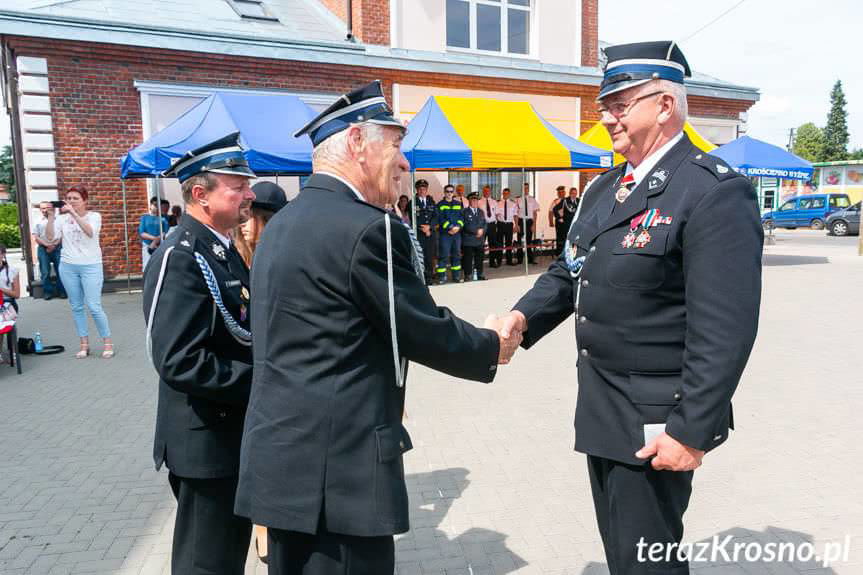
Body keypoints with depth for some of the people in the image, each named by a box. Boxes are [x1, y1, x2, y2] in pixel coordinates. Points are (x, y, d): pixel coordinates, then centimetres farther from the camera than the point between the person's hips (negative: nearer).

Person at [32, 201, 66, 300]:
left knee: (60, 270, -1)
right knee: (45, 272, 2)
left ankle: (61, 291, 8)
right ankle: (48, 291, 11)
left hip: (57, 247, -1)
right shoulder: (38, 222, 8)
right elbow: (36, 237, 3)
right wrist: (47, 245, -11)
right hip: (43, 248, 2)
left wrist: (54, 244, -12)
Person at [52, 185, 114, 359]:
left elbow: (90, 232, -22)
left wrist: (74, 213, -27)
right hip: (68, 267, 3)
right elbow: (50, 237, -6)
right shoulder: (62, 218, 4)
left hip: (91, 266, -3)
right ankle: (84, 344, 15)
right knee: (76, 307, 7)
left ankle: (107, 342, 4)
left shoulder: (94, 216, -2)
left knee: (94, 307, -8)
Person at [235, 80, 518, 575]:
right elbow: (426, 333, -12)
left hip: (283, 454, 9)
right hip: (339, 466, -9)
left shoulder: (284, 223, 10)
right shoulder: (368, 228, -18)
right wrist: (492, 348, 6)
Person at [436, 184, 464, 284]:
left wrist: (458, 226, -10)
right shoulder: (440, 204, 3)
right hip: (445, 234, -4)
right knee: (443, 255, -7)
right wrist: (450, 227, -17)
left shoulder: (458, 204, 15)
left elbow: (461, 217, 9)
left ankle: (456, 276, 16)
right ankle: (441, 277, -3)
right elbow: (441, 219, -7)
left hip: (457, 233, 4)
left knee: (456, 254, 9)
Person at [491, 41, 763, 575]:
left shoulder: (715, 192, -17)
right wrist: (524, 315, -7)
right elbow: (570, 270, 11)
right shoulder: (604, 187, 9)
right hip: (603, 407, 8)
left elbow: (725, 330, -21)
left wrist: (691, 430, -22)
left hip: (654, 416, -8)